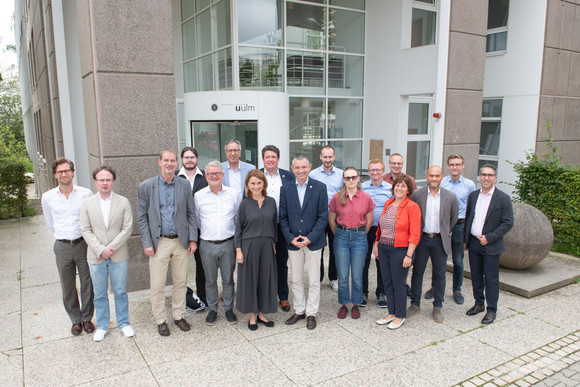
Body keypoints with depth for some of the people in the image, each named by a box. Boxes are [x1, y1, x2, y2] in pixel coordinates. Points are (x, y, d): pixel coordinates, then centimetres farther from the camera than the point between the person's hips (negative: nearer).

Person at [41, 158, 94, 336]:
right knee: (68, 287, 12)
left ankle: (87, 318, 26)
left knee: (87, 284, 8)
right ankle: (75, 320, 29)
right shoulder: (48, 197, 0)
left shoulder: (86, 194, -6)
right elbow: (50, 222, 15)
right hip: (62, 247, 1)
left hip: (83, 244, -1)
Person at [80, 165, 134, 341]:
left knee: (120, 292, 9)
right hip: (96, 257, 1)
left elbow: (127, 228, -6)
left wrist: (111, 248, -14)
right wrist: (100, 249, -14)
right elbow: (85, 230, -2)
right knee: (100, 294, 12)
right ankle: (102, 326, 28)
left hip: (119, 256, -1)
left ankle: (124, 323, 26)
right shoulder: (87, 204, 3)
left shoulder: (123, 202, -1)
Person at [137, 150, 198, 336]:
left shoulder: (184, 185, 4)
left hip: (181, 242, 2)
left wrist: (192, 239, 1)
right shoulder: (146, 186, -2)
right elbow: (142, 217, -1)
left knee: (181, 282, 12)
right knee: (157, 285, 4)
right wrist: (147, 243, -7)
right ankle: (160, 320, 22)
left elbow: (191, 213, 7)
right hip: (159, 242, -2)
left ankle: (179, 315, 29)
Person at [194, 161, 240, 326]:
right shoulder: (199, 196, 0)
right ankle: (212, 310, 27)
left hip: (228, 244, 0)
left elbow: (238, 219, 8)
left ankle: (229, 309, 26)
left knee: (228, 279, 10)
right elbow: (196, 220, 10)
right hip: (207, 245, 0)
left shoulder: (233, 194, 1)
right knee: (210, 280, 12)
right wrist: (207, 232, 11)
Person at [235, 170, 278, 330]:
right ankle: (252, 315, 19)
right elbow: (238, 228, -2)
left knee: (266, 279, 9)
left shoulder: (271, 202, 4)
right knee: (250, 279, 5)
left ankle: (261, 313, 24)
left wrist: (273, 243, 8)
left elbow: (274, 225, 11)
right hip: (249, 246, -2)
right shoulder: (244, 204, -4)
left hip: (267, 246, 3)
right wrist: (238, 250, -6)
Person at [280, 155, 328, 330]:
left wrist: (310, 238, -14)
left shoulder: (320, 187, -6)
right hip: (293, 242, 2)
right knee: (296, 279, 13)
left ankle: (311, 313, 22)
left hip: (313, 241, -2)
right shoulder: (286, 188, 2)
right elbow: (283, 217, 3)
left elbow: (323, 216, -7)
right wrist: (290, 237, -8)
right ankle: (299, 310, 29)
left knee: (314, 280, 7)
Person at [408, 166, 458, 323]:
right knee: (417, 272, 7)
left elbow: (453, 217, 12)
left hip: (440, 241, 1)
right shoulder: (417, 195, -4)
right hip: (421, 239, 0)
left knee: (439, 274, 9)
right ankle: (415, 304, 21)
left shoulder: (450, 197, -2)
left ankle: (437, 307, 23)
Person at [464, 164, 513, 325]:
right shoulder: (473, 195, 6)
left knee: (491, 279, 4)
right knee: (476, 275, 15)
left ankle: (492, 310, 18)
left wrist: (489, 238, -16)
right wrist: (466, 239, 10)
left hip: (491, 246, -4)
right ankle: (479, 303, 32)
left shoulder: (503, 198, -9)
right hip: (473, 243, 5)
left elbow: (508, 223, -10)